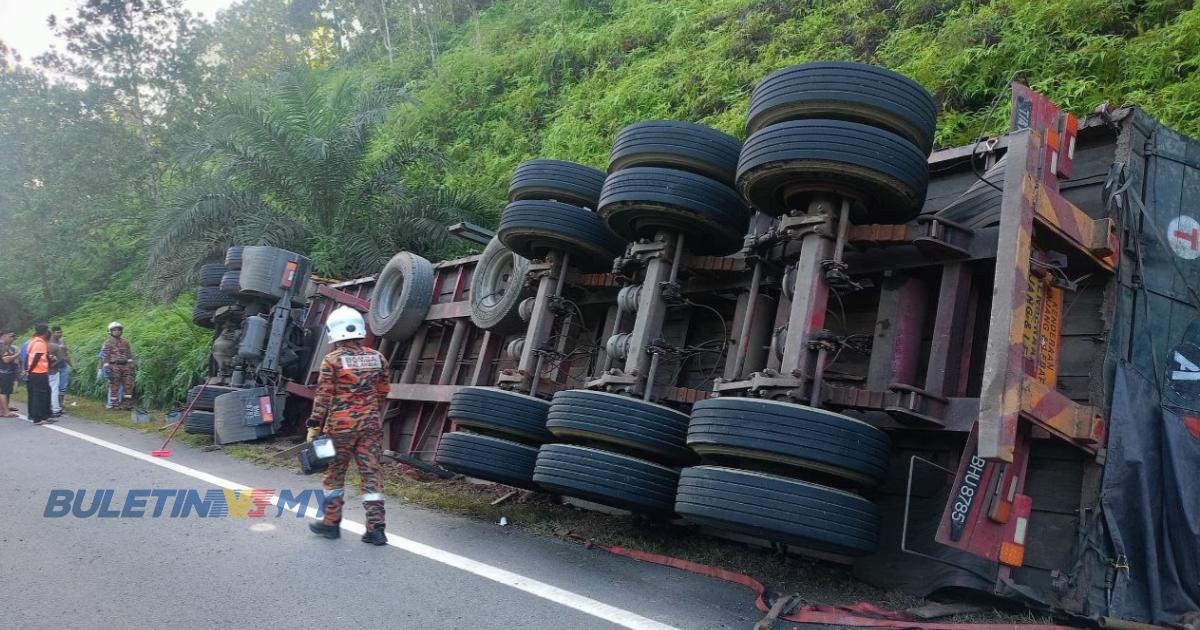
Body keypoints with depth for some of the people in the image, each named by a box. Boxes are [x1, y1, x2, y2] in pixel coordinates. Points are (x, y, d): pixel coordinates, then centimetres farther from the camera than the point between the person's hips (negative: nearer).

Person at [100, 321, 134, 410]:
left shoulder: (125, 342, 13)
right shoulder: (108, 343, -1)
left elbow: (129, 355, 16)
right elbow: (105, 356, -6)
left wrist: (131, 366, 10)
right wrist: (107, 369, -13)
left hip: (125, 366, 4)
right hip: (114, 367, -4)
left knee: (128, 384, 0)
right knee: (114, 386, -2)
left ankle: (127, 403, 6)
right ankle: (113, 404, 5)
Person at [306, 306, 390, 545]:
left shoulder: (332, 360, -7)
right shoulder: (377, 358, 7)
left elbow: (323, 397, -9)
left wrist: (314, 426, -4)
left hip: (340, 425, -4)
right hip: (371, 425, 4)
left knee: (335, 473, 11)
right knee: (371, 473, 4)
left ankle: (331, 522, 21)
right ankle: (375, 528, 2)